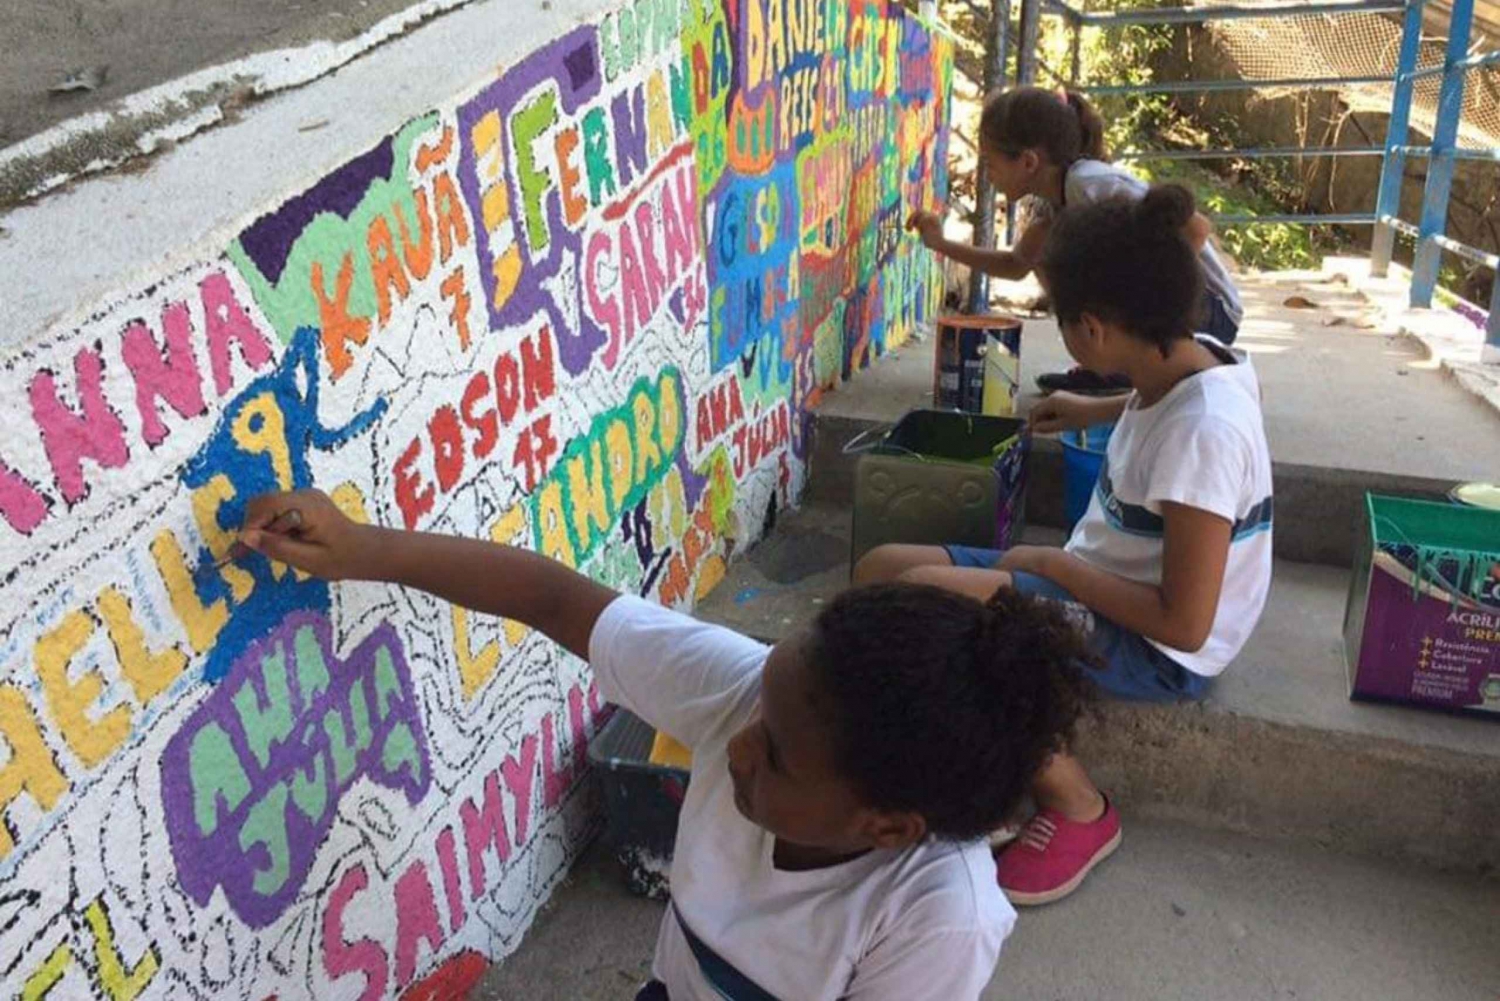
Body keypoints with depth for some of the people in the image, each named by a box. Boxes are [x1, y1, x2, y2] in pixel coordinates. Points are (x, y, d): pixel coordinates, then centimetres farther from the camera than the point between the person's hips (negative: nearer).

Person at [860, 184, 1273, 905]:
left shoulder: (1202, 432, -29)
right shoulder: (1191, 356, -3)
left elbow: (1185, 624, -26)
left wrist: (1054, 563, -18)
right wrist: (1096, 411, 27)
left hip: (1157, 650, -9)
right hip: (1105, 588, 9)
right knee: (878, 570, -2)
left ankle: (1076, 811, -8)